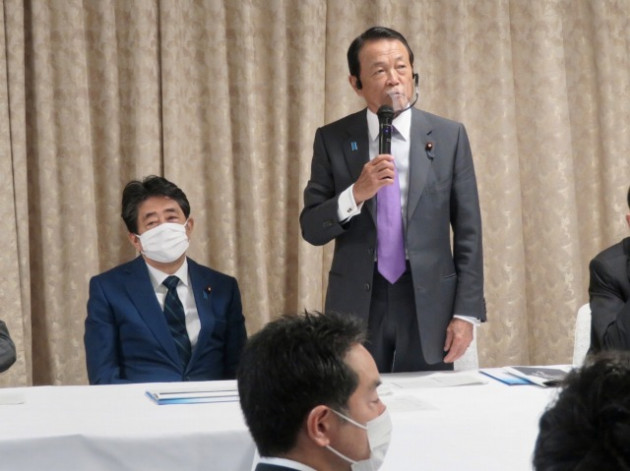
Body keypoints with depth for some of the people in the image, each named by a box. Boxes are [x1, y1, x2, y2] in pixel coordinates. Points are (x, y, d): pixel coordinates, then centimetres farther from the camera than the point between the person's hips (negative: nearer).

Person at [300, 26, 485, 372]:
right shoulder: (332, 140, 2)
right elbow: (311, 229, 1)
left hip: (428, 303, 0)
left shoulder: (449, 136, 3)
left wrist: (466, 312, -4)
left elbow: (468, 233, 2)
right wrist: (355, 194, -16)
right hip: (357, 306, 0)